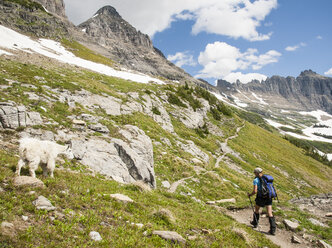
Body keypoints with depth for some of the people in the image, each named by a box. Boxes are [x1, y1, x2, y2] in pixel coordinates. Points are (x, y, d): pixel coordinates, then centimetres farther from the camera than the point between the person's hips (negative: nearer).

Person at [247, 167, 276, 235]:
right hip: (268, 197, 4)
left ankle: (255, 223, 40)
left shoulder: (256, 180, -9)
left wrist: (250, 194, 2)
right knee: (270, 213, 4)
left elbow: (255, 191, -16)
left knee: (256, 209, 21)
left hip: (261, 197, -4)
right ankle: (273, 230, -4)